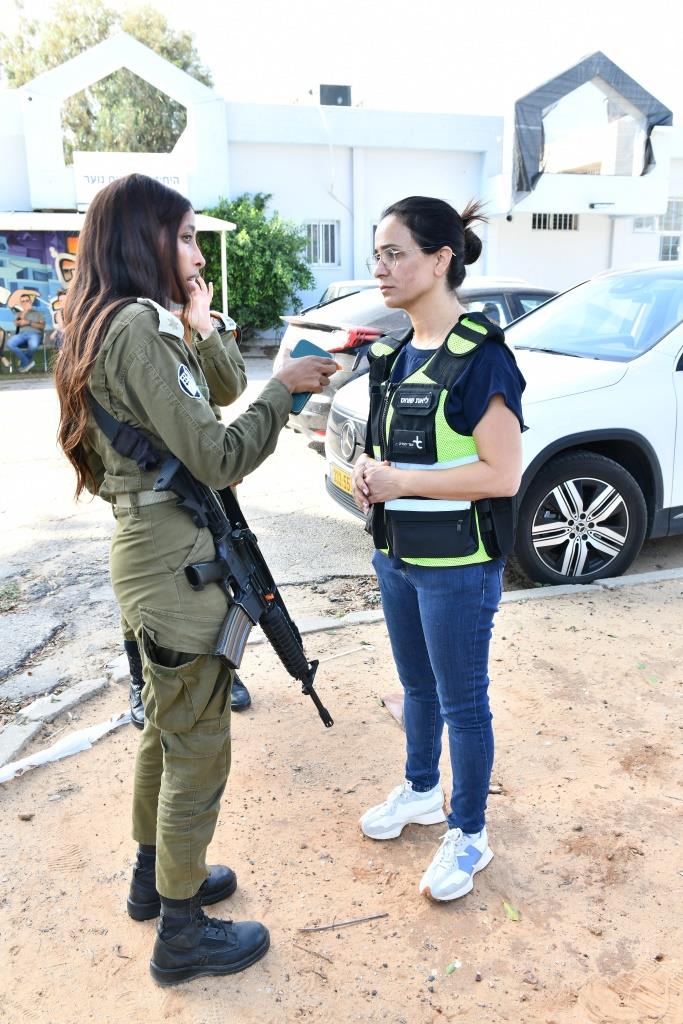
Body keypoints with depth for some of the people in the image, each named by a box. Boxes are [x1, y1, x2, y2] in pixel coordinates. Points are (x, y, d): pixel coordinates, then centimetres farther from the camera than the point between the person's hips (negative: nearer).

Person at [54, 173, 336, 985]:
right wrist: (285, 387, -11)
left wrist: (200, 331, 10)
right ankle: (181, 933, 25)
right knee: (198, 751, 5)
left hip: (147, 550, 10)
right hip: (175, 560, -10)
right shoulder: (138, 327, -19)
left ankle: (154, 875, 44)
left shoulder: (112, 325, 12)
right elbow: (219, 458, -22)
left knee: (167, 728, 24)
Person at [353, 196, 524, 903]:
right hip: (397, 553, 8)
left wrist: (400, 481, -21)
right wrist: (371, 472, -3)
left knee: (461, 700, 8)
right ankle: (420, 791, 46)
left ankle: (468, 835, 29)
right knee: (416, 685, 23)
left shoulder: (480, 356, -18)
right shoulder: (395, 353, 7)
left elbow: (502, 474, -23)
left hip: (457, 565, -8)